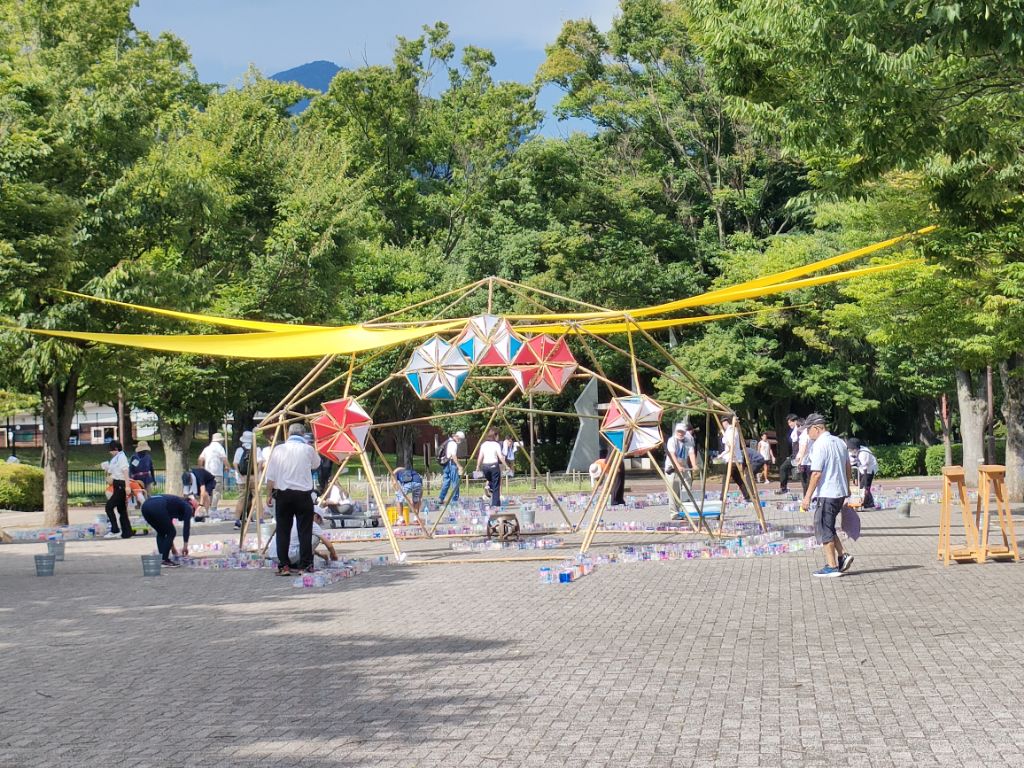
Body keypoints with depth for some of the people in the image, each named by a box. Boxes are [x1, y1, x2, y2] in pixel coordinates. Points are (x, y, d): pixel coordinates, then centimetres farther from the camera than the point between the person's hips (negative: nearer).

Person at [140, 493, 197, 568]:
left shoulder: (176, 503, 39)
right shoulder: (188, 507, 20)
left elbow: (167, 527, 42)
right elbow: (186, 527, 12)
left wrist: (172, 546, 45)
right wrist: (185, 546, 16)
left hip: (146, 505, 8)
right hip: (157, 507, -8)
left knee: (161, 533, 25)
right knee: (171, 532, 10)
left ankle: (161, 558, 21)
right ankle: (164, 560, 8)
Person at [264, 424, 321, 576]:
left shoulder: (279, 449, 0)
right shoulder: (308, 449, -1)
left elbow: (270, 477, 0)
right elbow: (316, 464, 21)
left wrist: (270, 494, 10)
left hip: (282, 494, 1)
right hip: (303, 494, -1)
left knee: (283, 531, 5)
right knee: (305, 531, 4)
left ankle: (283, 566, 3)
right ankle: (305, 566, 2)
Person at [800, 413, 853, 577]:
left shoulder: (820, 445, -15)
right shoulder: (839, 442, 10)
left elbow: (816, 473, -19)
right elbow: (848, 467, 19)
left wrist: (807, 496, -16)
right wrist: (847, 488, 31)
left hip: (826, 494, -8)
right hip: (841, 493, 9)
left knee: (823, 529, 1)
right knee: (828, 527, 20)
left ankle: (832, 567, 2)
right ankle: (842, 556, 10)